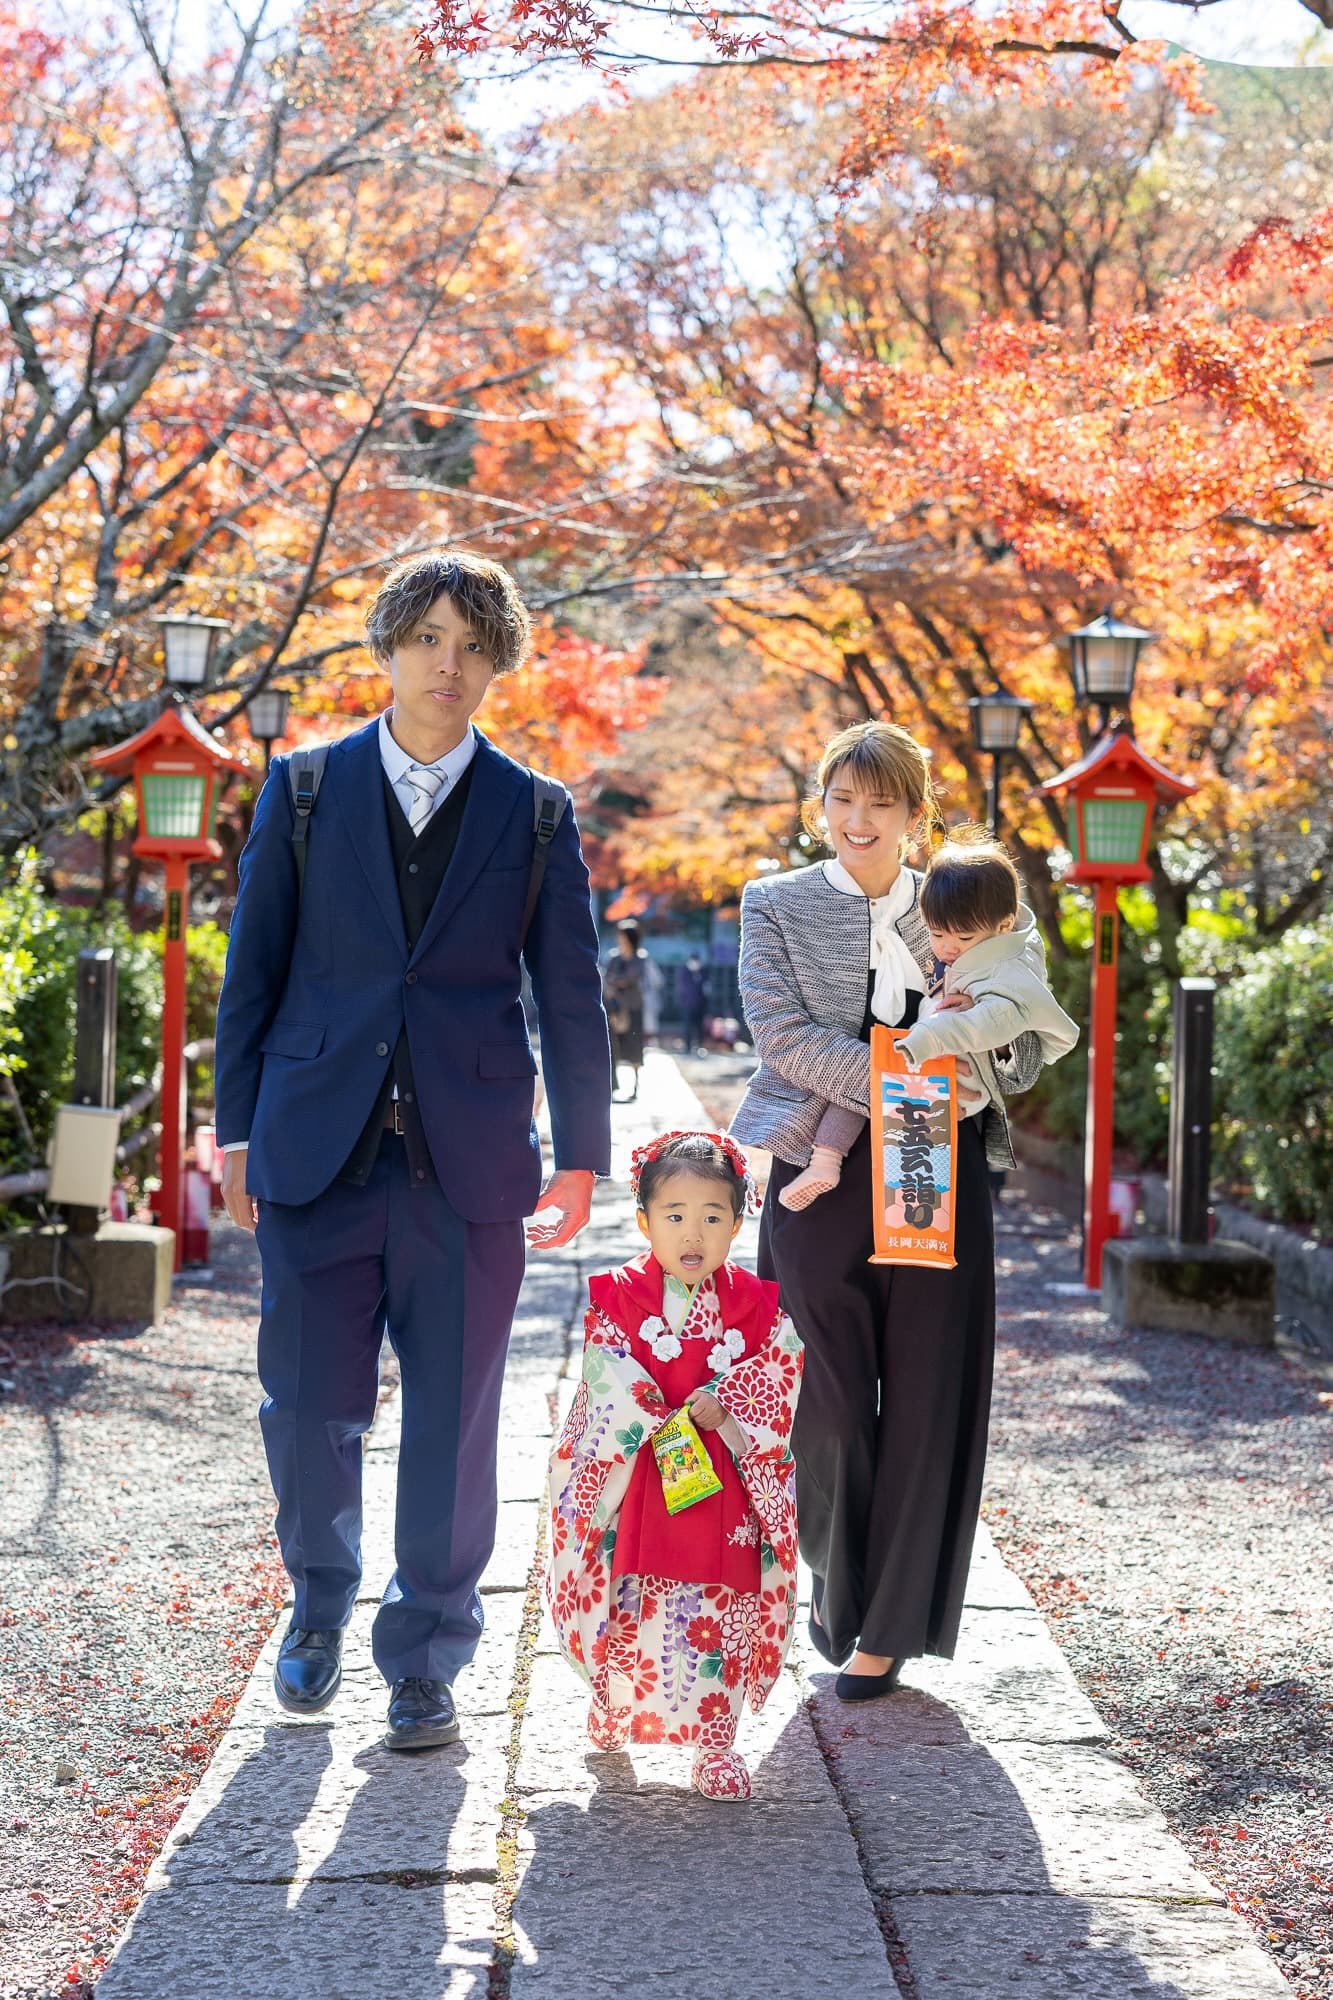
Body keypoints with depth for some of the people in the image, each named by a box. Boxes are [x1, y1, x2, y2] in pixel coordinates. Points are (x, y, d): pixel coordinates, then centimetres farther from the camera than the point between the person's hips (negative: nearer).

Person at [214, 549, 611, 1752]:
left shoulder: (534, 815, 6)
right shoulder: (303, 791, 7)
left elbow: (571, 998, 8)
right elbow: (252, 971, 8)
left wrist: (581, 1155, 4)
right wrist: (239, 1132, 4)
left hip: (469, 1157, 0)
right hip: (317, 1151, 0)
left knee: (454, 1423, 2)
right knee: (309, 1408, 6)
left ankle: (427, 1657, 17)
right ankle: (319, 1611, 32)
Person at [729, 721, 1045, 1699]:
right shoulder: (777, 905, 5)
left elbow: (1027, 1063, 9)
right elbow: (786, 1036, -9)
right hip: (823, 1177, -1)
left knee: (925, 1406, 1)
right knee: (826, 1399, 1)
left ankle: (889, 1628, 13)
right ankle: (835, 1580, 28)